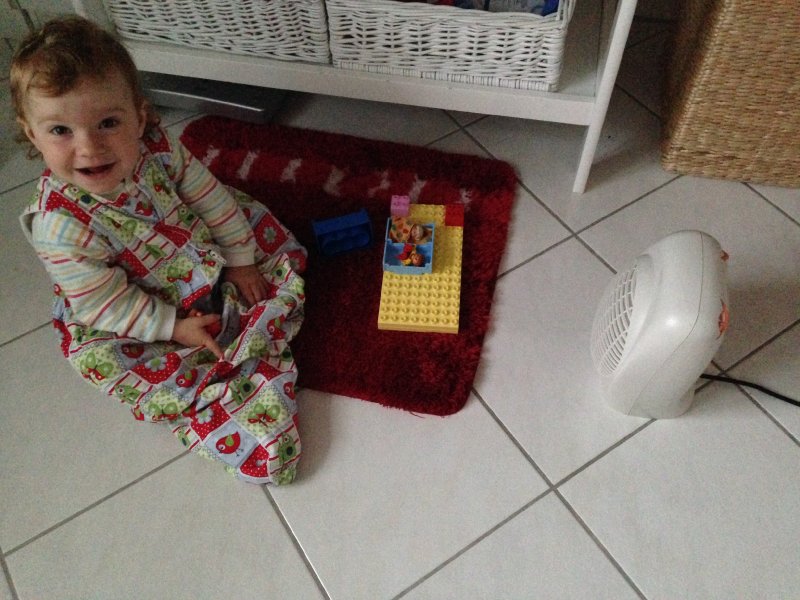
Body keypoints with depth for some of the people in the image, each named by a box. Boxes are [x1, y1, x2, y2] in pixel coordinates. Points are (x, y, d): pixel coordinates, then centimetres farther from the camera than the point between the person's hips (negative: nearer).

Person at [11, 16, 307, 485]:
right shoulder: (60, 225, -32)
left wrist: (241, 260, -2)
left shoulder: (157, 147, -20)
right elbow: (104, 303, -24)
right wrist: (174, 326, -23)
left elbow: (210, 197, -5)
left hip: (212, 266, 5)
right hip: (144, 319, -4)